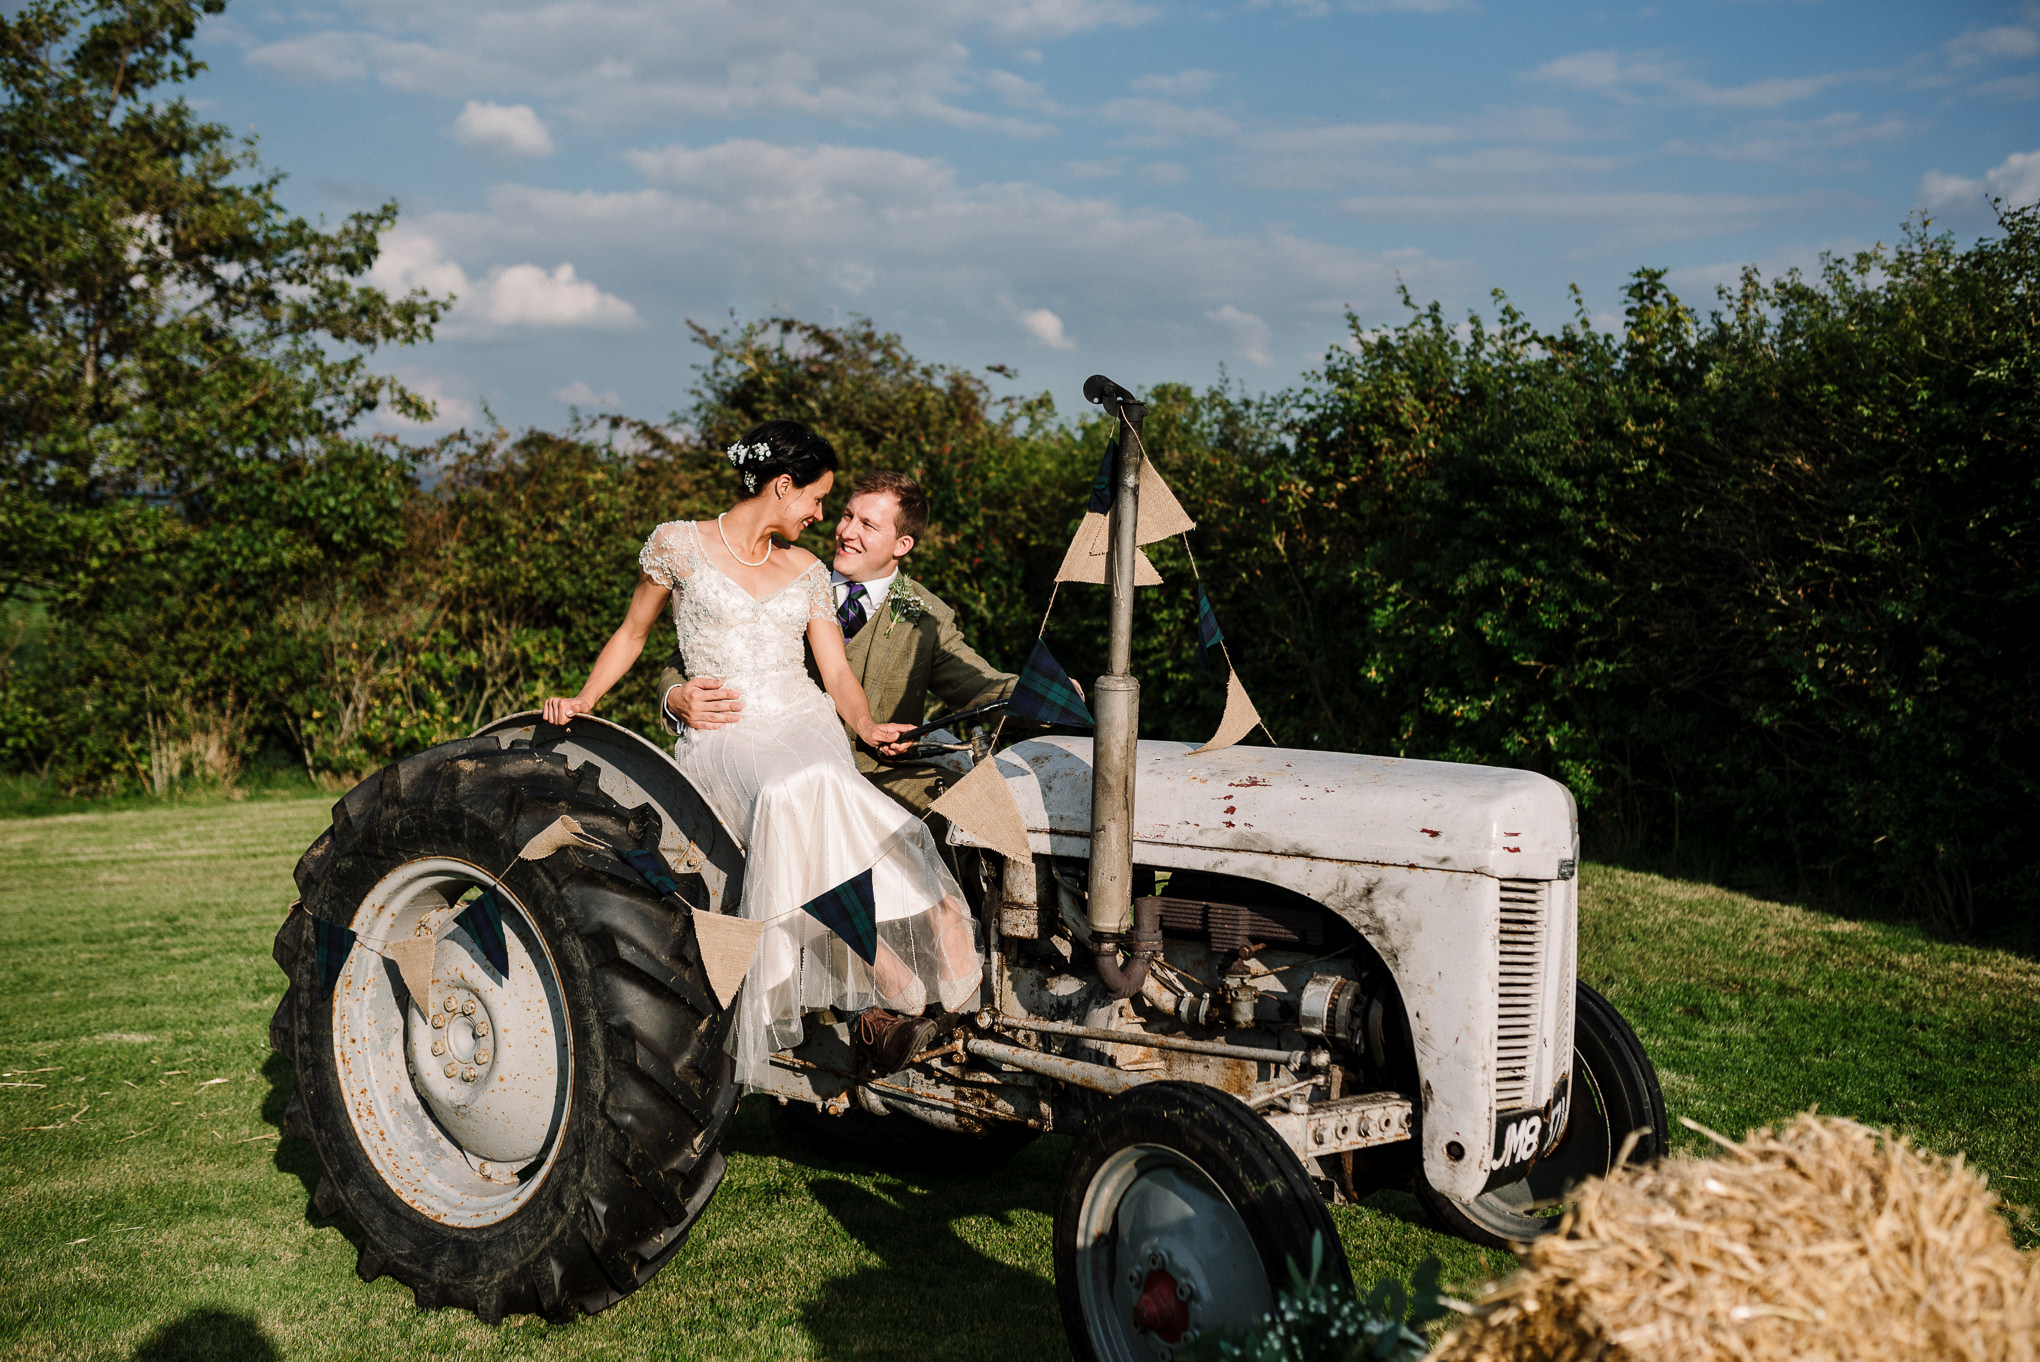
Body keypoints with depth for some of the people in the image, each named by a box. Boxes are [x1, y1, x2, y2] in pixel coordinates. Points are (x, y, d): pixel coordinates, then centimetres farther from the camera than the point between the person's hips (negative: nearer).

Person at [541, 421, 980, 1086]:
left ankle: (869, 1000, -37)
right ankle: (895, 986, -34)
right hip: (723, 735, -3)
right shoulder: (679, 544, 6)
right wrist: (582, 699, 1)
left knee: (816, 791, -35)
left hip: (804, 723, 3)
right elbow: (632, 634, 16)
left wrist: (867, 725, -9)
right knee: (790, 796, -37)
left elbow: (837, 673, 12)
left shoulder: (807, 572, 16)